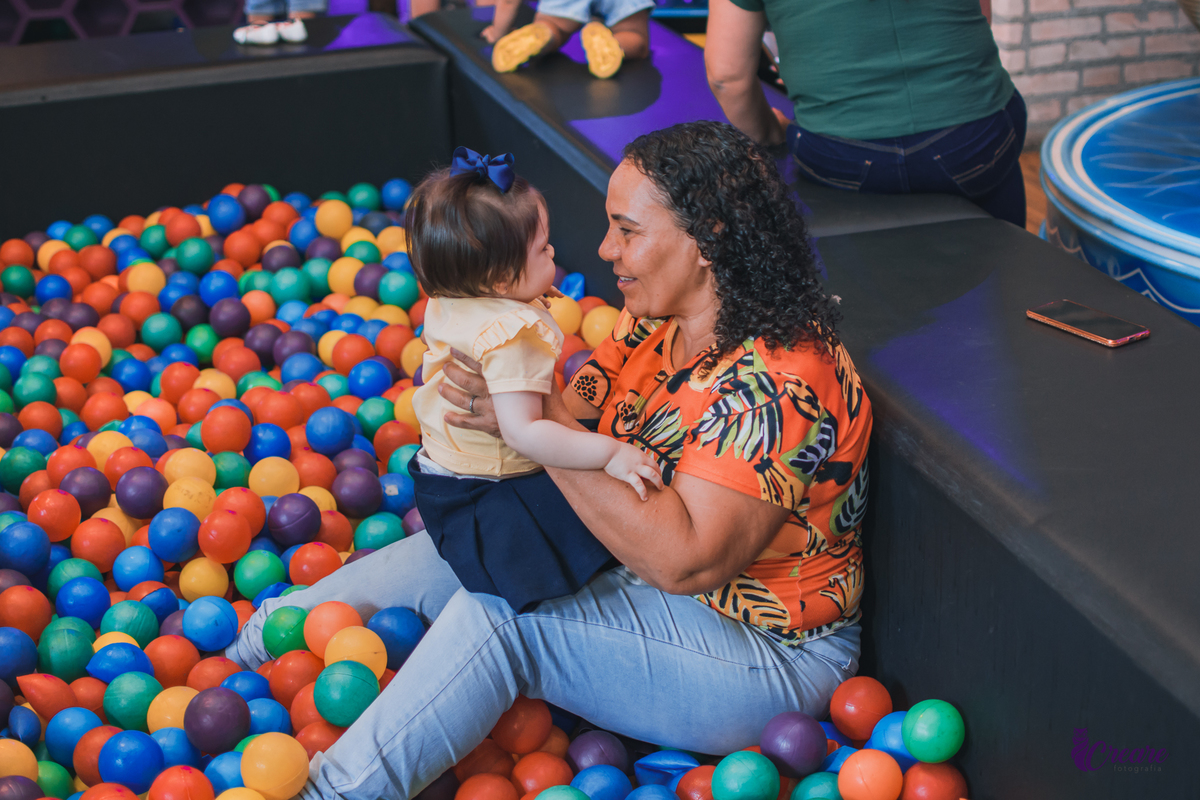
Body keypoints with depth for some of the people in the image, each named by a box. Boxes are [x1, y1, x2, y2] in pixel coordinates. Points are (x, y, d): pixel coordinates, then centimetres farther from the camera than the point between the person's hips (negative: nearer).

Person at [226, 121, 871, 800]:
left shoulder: (780, 381, -28)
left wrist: (540, 420, -33)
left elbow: (684, 561, -34)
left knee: (496, 612, -24)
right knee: (433, 557, -1)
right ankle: (244, 651, 15)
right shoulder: (656, 323, 1)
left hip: (768, 655, -9)